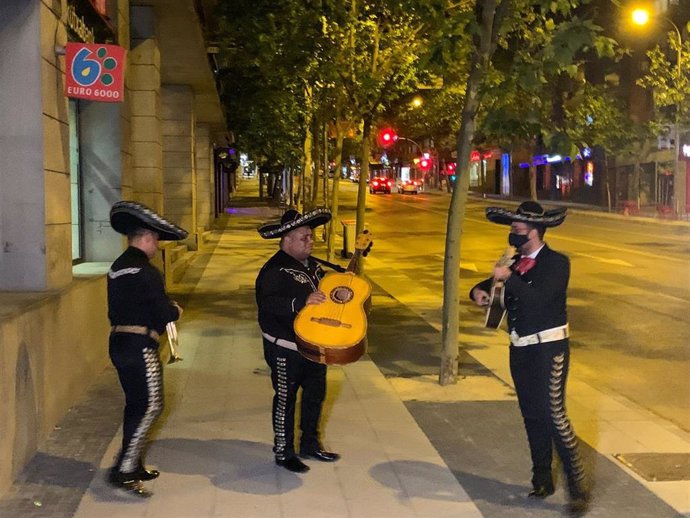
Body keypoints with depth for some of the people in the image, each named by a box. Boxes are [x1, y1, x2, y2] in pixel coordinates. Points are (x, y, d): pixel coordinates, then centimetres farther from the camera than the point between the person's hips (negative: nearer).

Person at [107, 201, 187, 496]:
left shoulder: (117, 267, 14)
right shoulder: (145, 272, -16)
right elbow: (163, 312, -16)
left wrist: (165, 309, 12)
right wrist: (176, 311, 5)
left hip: (119, 342, 10)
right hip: (139, 346, -10)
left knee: (136, 405, 16)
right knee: (150, 406, -6)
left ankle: (133, 466, 23)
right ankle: (124, 471, -8)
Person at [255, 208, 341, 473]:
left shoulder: (311, 264, 9)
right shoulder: (274, 270, -19)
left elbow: (325, 291, 24)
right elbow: (267, 304, -32)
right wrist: (302, 302, -41)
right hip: (286, 348, -9)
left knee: (315, 393, 19)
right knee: (285, 399, 4)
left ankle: (310, 444, 37)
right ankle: (283, 453, 18)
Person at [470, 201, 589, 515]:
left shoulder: (557, 263, -13)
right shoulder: (516, 263, 8)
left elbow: (541, 299, -27)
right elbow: (491, 286, 19)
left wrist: (509, 278, -25)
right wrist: (479, 291, -4)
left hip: (549, 348, -7)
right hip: (520, 349, 7)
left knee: (554, 416, -11)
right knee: (532, 417, 14)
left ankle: (578, 489, -2)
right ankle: (542, 479, 28)